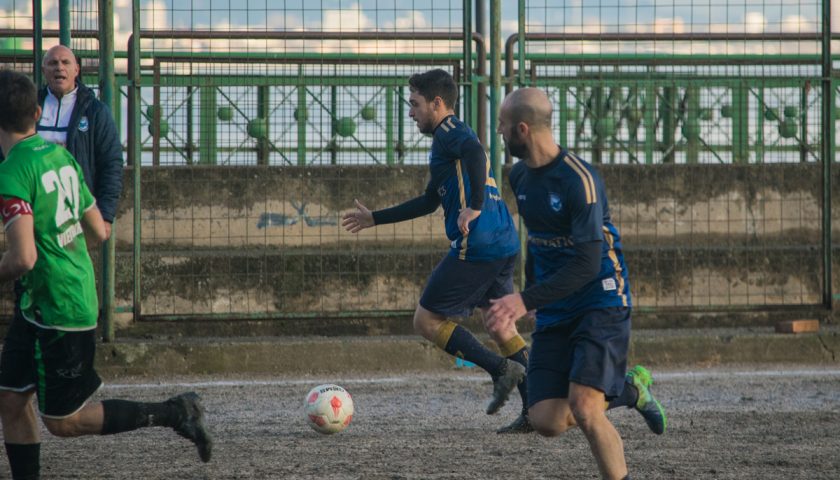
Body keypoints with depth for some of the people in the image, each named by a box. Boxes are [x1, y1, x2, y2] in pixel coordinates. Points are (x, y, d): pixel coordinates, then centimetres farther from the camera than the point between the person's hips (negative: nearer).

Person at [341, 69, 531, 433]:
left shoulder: (449, 133, -4)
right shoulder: (454, 138, 26)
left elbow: (474, 152, -29)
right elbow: (429, 201, 35)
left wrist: (474, 208, -35)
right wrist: (374, 219, 39)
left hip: (475, 248, -10)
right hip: (505, 246, 10)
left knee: (426, 320, -1)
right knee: (501, 327, 16)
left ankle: (500, 368, -10)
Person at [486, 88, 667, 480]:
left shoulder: (579, 180, -19)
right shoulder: (521, 176, 6)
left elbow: (586, 266, -24)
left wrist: (526, 301, -29)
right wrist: (528, 291, 29)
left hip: (601, 304, -7)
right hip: (553, 315, 7)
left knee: (583, 409, -22)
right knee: (547, 422, -6)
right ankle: (629, 389, 20)